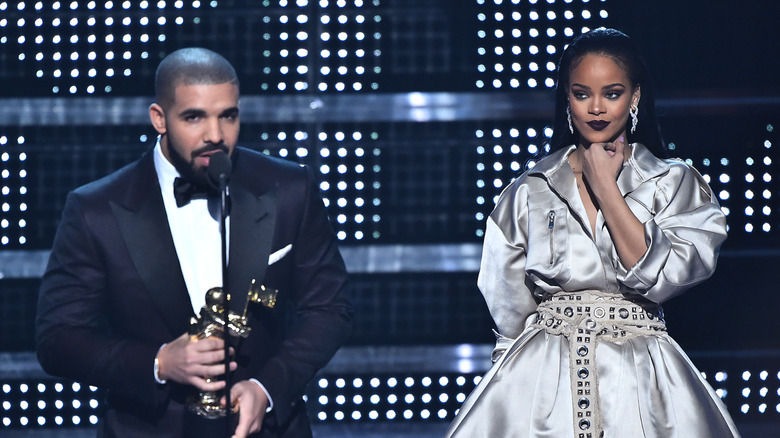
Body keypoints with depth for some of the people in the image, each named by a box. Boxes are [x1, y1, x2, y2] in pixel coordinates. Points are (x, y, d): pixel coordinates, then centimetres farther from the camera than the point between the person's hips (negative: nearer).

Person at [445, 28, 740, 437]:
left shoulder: (675, 183, 6)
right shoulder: (530, 191, 9)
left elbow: (659, 274, -9)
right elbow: (510, 311, 12)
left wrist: (604, 186, -5)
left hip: (639, 381, -1)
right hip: (544, 379, 1)